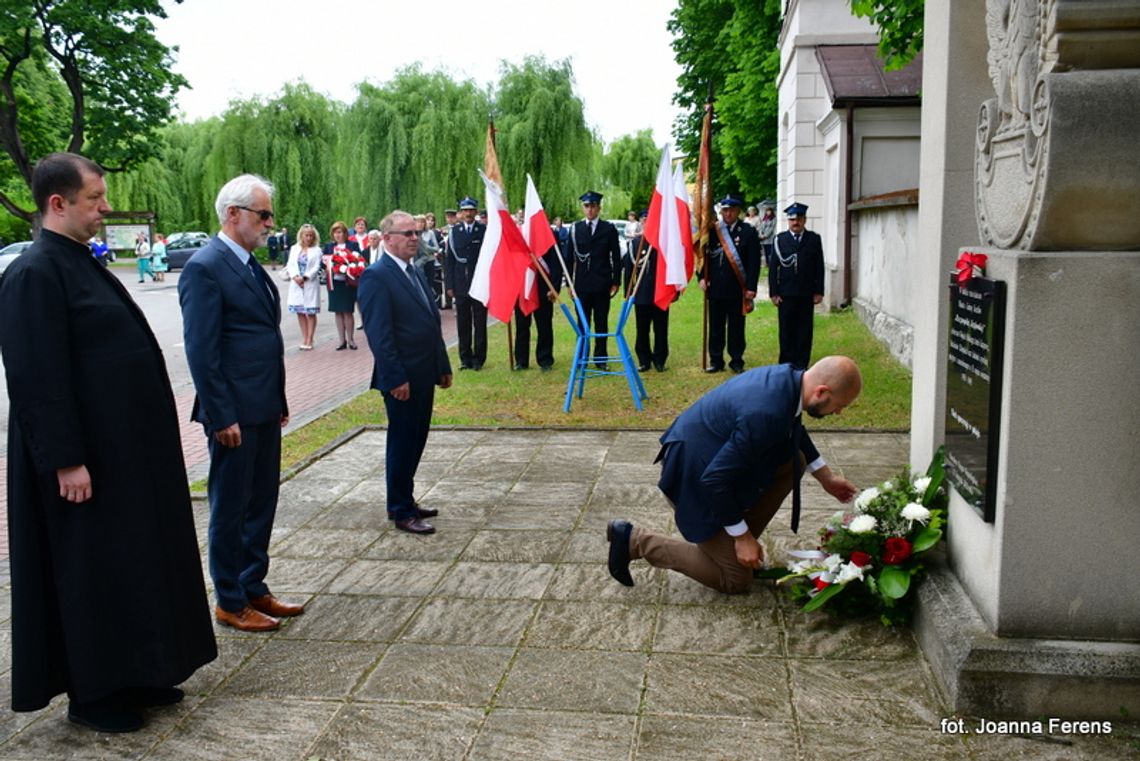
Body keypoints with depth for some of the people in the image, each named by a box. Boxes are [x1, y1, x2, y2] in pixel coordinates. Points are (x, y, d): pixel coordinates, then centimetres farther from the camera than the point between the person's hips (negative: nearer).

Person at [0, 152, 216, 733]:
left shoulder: (80, 263, 12)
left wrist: (146, 439, 19)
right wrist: (66, 461, -22)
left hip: (124, 446, 10)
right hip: (88, 458, -10)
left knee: (132, 561, 16)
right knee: (91, 570, 3)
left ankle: (131, 675, 30)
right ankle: (91, 695, 19)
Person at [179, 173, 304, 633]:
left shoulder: (250, 265, 13)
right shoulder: (205, 267, -14)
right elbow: (201, 351, -17)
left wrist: (279, 402, 16)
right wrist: (221, 417, -18)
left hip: (264, 410, 9)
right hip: (234, 414, -9)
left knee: (261, 504, 16)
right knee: (230, 508, 5)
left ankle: (254, 589, 29)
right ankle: (230, 603, 18)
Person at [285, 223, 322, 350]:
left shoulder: (316, 250, 1)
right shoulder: (294, 249, 11)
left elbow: (316, 268, -7)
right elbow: (290, 265, 4)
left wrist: (304, 277, -17)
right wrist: (295, 277, -13)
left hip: (310, 284, -3)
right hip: (296, 284, 4)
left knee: (311, 313, 0)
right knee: (300, 312, 6)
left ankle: (309, 340, 4)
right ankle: (304, 339, 13)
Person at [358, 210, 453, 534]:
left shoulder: (416, 273, 14)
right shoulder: (376, 276, -14)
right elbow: (378, 334, -19)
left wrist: (443, 367, 15)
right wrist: (396, 379, -21)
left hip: (424, 375, 8)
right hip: (402, 380, -8)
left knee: (415, 441, 16)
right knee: (402, 443, 2)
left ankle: (404, 500, 29)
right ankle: (401, 512, 14)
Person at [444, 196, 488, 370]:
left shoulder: (484, 230, -3)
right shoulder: (454, 232, 3)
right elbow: (448, 260, 5)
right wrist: (449, 285, 0)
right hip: (461, 285, 2)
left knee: (480, 323, 5)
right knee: (463, 323, 7)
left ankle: (479, 358, 14)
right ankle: (465, 358, 15)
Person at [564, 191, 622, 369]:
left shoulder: (609, 229, 3)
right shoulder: (575, 229, 5)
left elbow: (616, 257, 3)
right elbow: (569, 257, 7)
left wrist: (616, 282, -2)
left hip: (602, 284, -1)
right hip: (582, 284, 1)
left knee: (601, 323, 5)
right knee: (583, 323, 5)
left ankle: (600, 358, 13)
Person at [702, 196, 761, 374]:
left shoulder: (749, 232, -1)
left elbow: (754, 262, -4)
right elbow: (704, 255, 10)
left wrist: (751, 287, -9)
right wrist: (702, 277, -3)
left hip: (737, 289, -2)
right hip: (715, 287, 2)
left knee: (736, 327, 6)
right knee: (715, 326, 8)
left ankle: (736, 361, 16)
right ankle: (716, 361, 17)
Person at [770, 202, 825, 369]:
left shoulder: (814, 239, 5)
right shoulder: (780, 239, 3)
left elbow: (819, 267, 4)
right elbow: (773, 268, 1)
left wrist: (819, 291, -1)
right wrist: (773, 292, -4)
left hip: (807, 294, 1)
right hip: (786, 294, -1)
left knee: (804, 330, 4)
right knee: (786, 330, 4)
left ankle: (801, 365, 12)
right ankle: (786, 365, 12)